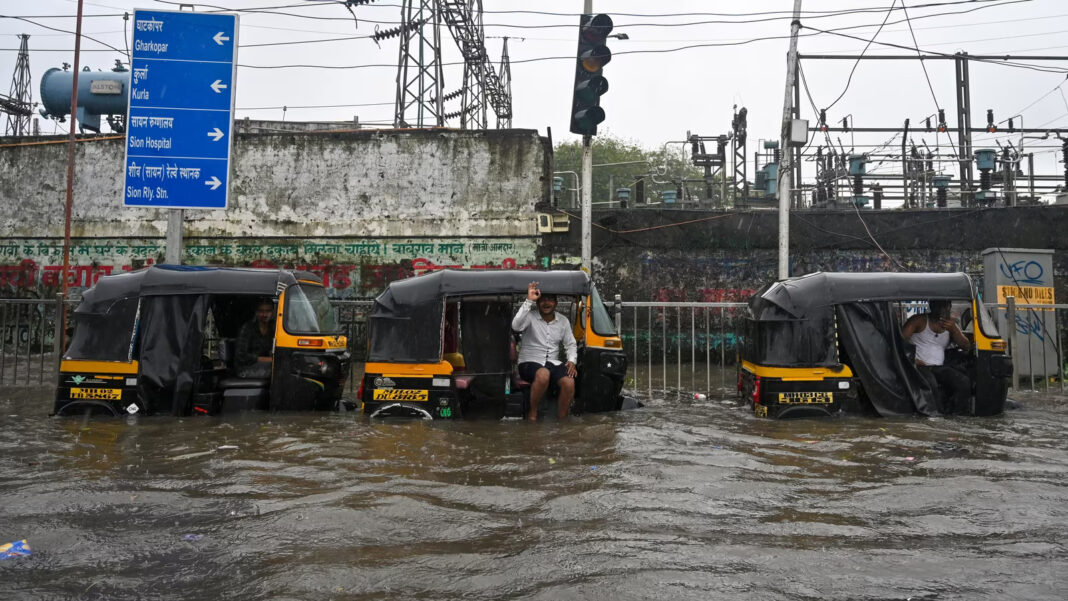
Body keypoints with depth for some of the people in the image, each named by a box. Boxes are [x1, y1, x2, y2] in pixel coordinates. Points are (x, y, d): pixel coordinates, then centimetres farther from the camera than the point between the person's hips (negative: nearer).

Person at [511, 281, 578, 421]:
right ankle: (533, 411, -15)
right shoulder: (531, 317, -2)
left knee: (569, 382, -26)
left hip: (553, 362, 4)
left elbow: (571, 344, 17)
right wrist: (529, 301, -26)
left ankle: (561, 419, -11)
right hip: (529, 362, -4)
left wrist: (572, 360, -4)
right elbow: (516, 326, -24)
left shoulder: (563, 321, 12)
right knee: (543, 374, -38)